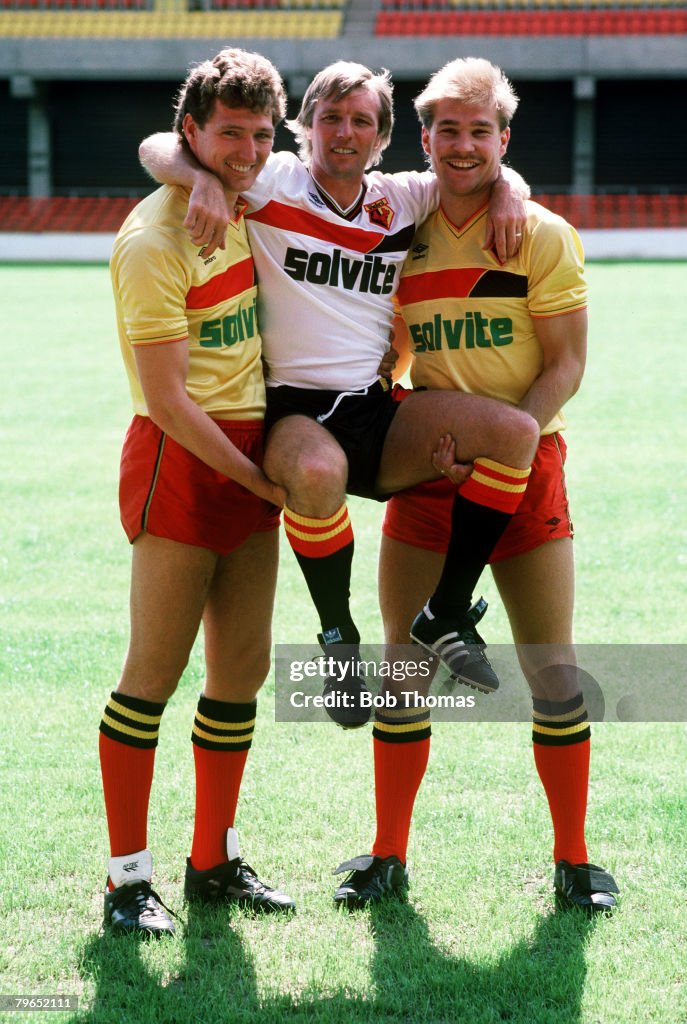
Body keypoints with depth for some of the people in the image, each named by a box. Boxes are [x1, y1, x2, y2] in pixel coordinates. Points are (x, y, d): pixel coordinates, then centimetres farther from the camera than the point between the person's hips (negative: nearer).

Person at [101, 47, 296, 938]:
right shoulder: (154, 240, -15)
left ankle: (215, 861, 19)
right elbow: (166, 400, -17)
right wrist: (258, 476, -12)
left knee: (242, 668, 9)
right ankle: (128, 879, 0)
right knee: (155, 670, -5)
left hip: (251, 459, 8)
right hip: (180, 462, -8)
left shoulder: (247, 210, 9)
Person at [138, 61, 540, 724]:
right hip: (297, 413, -4)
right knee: (317, 474, -41)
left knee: (516, 432, -20)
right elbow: (157, 149, -2)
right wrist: (205, 180, -22)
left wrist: (505, 190, 2)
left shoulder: (402, 199, 13)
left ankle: (449, 616, -7)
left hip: (383, 415, 5)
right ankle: (339, 639, -13)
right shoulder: (273, 183, 2)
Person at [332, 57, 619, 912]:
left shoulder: (542, 236, -3)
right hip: (425, 474, 3)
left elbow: (565, 366, -6)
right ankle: (388, 857, 15)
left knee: (553, 669, -3)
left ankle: (573, 862, 9)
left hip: (523, 470, -2)